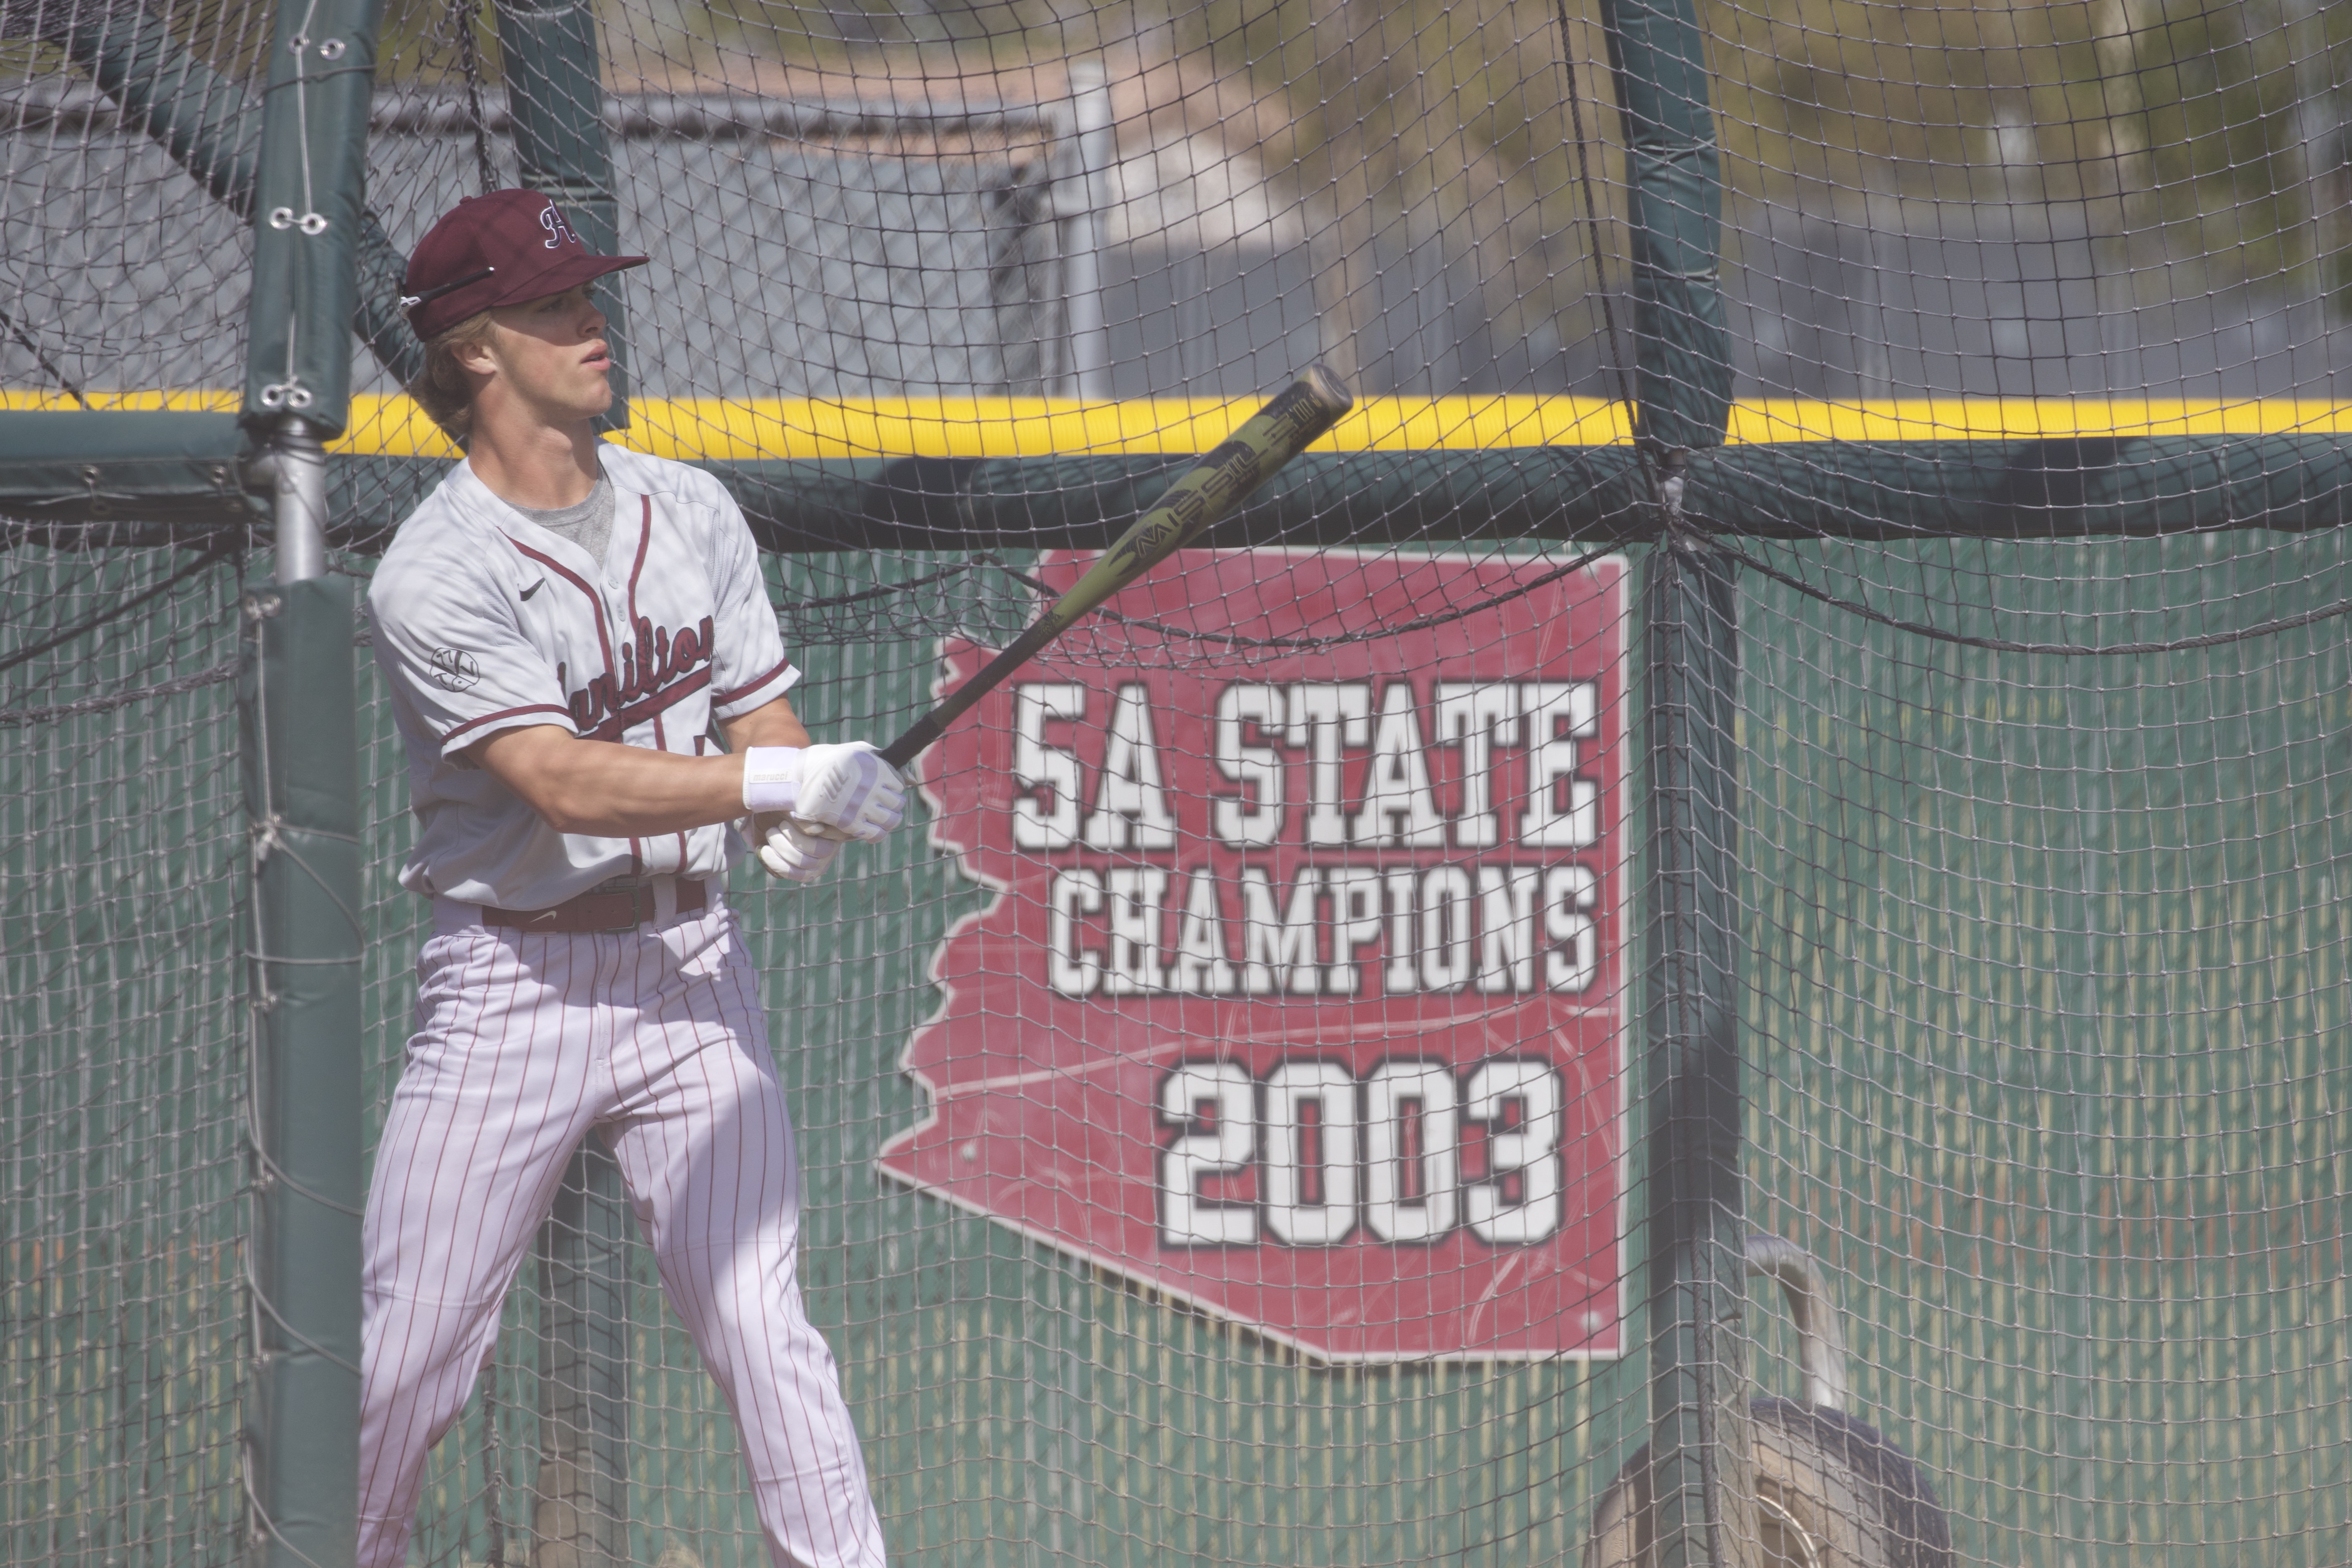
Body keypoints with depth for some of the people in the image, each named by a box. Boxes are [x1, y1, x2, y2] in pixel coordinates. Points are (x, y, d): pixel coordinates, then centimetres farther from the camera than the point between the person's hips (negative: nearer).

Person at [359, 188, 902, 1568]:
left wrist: (804, 823, -16)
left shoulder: (691, 514, 6)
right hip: (512, 979, -3)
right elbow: (563, 783, -23)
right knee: (410, 1349, 0)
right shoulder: (435, 575, -13)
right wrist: (782, 781, -32)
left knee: (757, 1316, -7)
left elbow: (762, 719, 8)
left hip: (688, 962, 3)